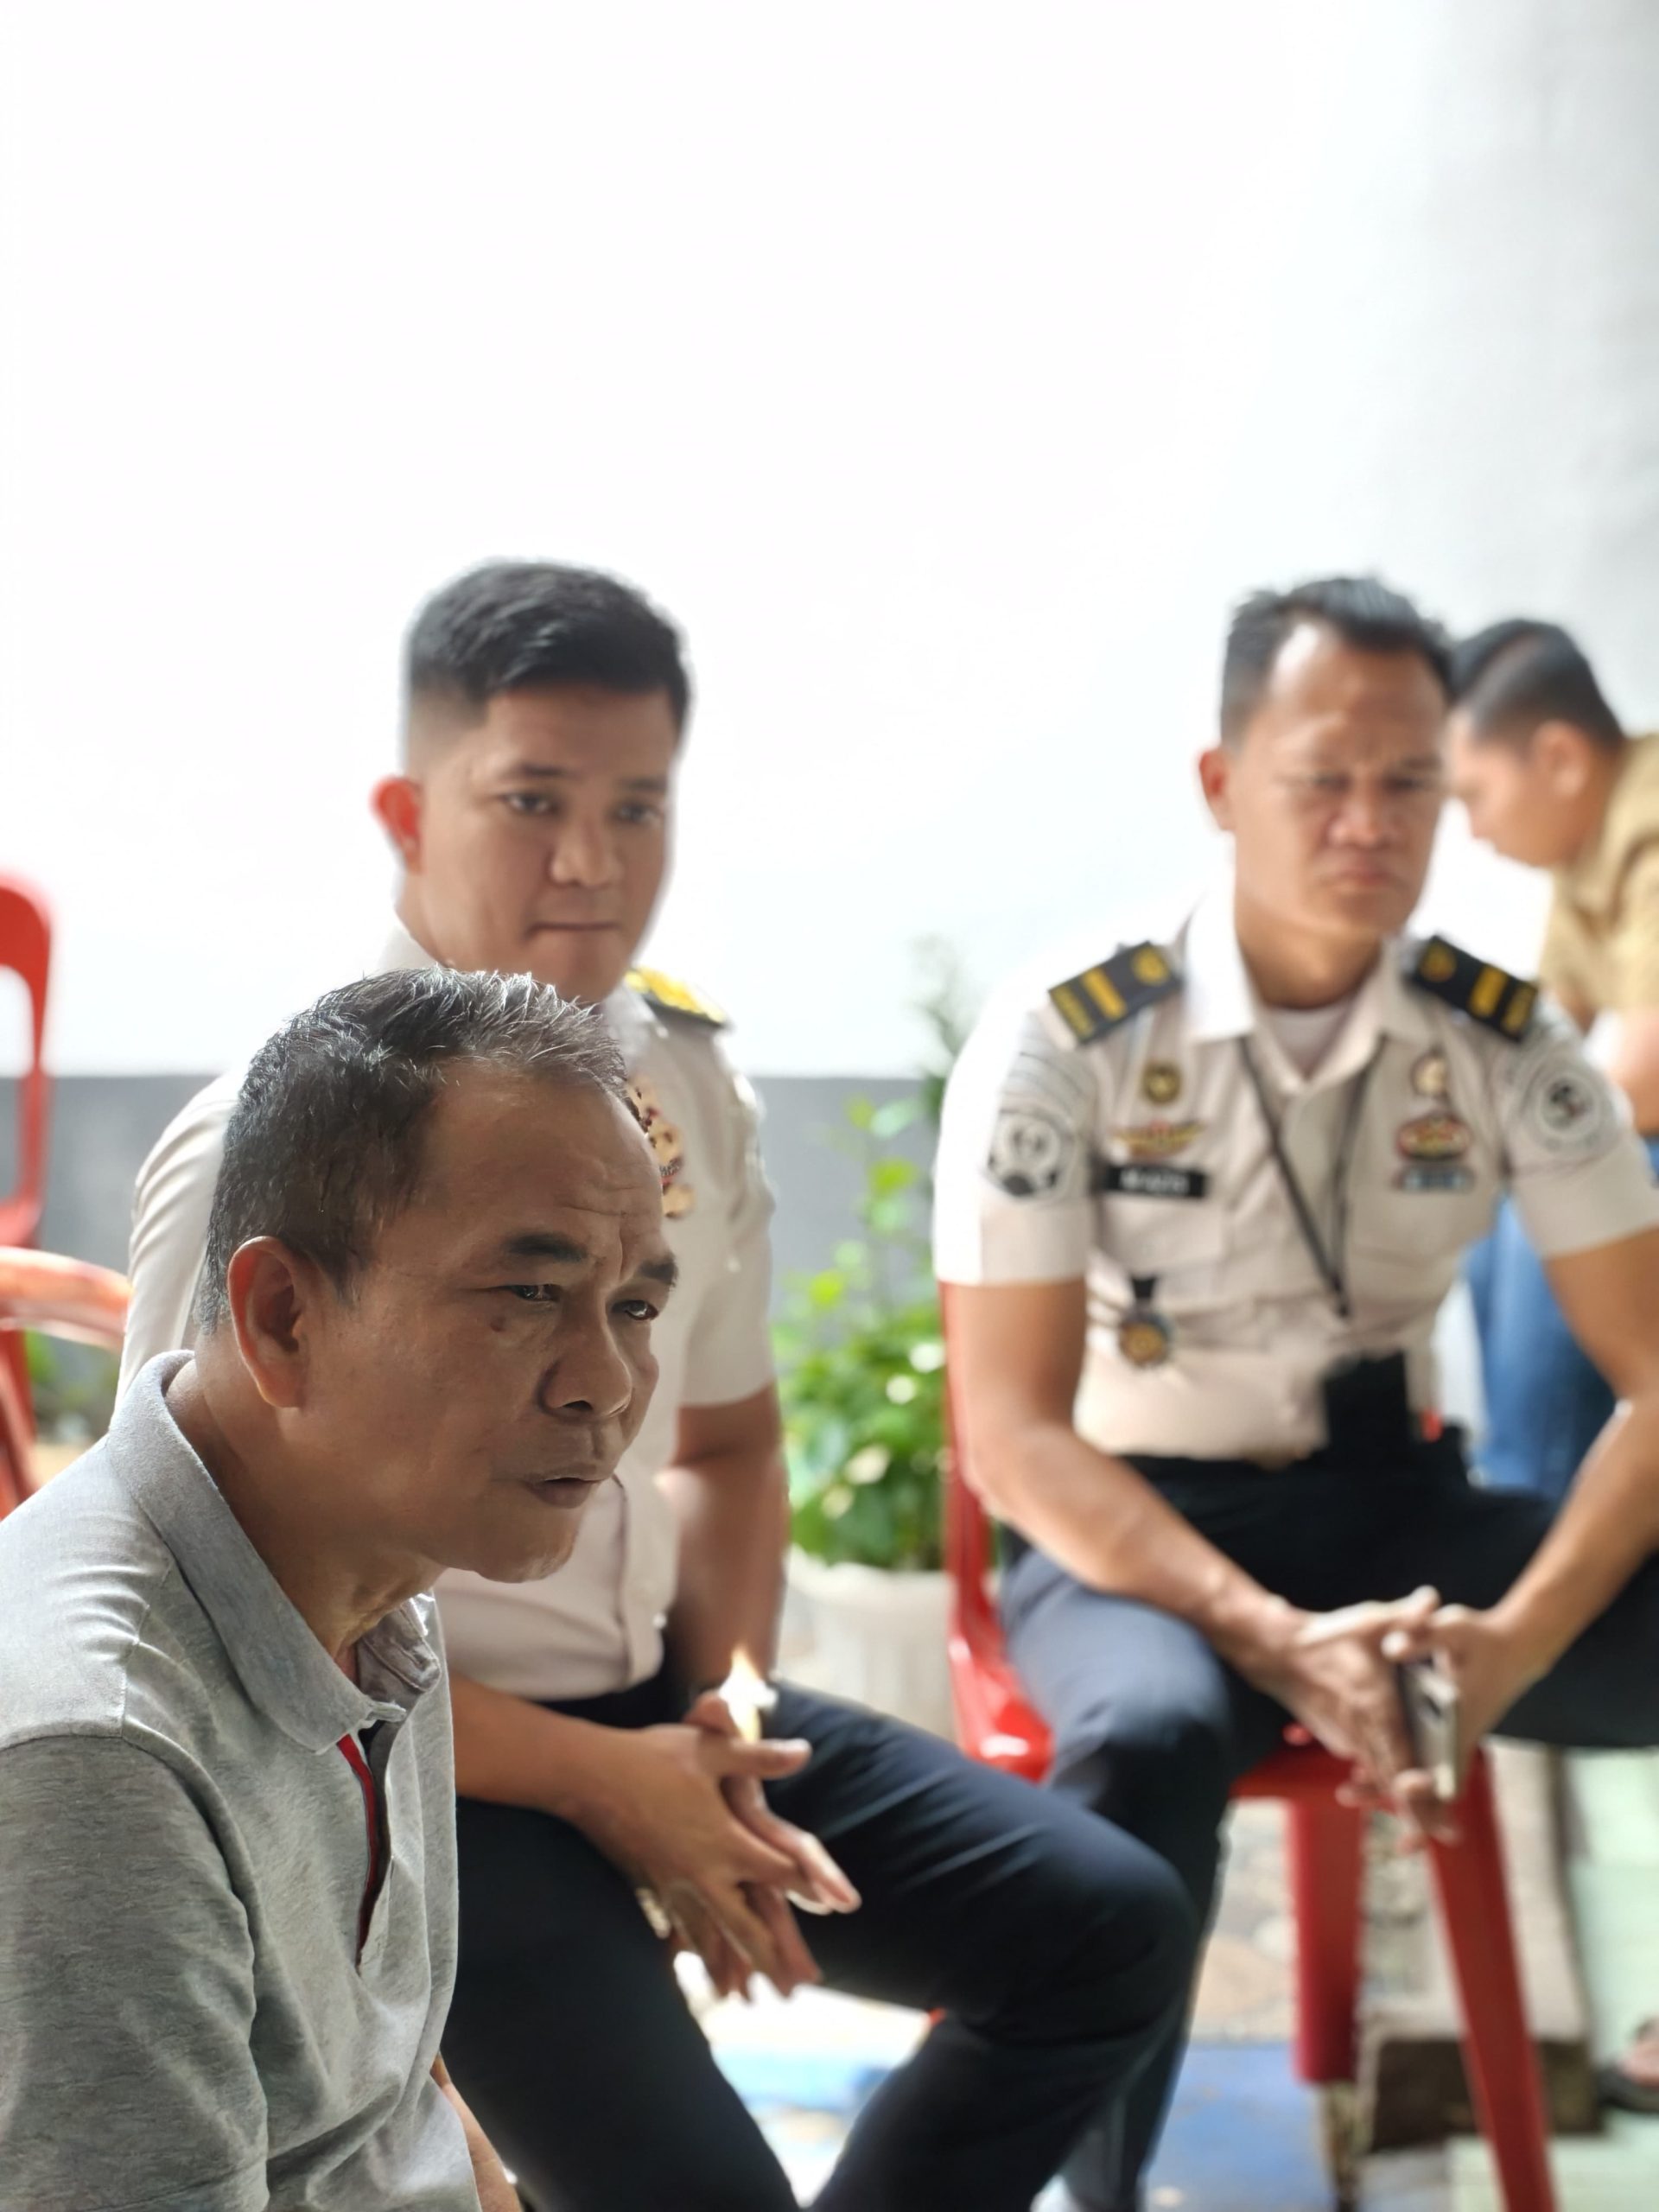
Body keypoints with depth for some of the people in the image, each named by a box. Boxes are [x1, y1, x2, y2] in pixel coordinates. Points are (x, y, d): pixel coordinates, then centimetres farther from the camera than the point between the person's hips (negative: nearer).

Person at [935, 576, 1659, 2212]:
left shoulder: (1505, 1044, -4)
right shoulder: (1061, 1043, -14)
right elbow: (1014, 1433, -16)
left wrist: (1522, 1632, -25)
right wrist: (1275, 1642, -28)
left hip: (1396, 1507, 4)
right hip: (1133, 1530, -4)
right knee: (1147, 1737, -38)